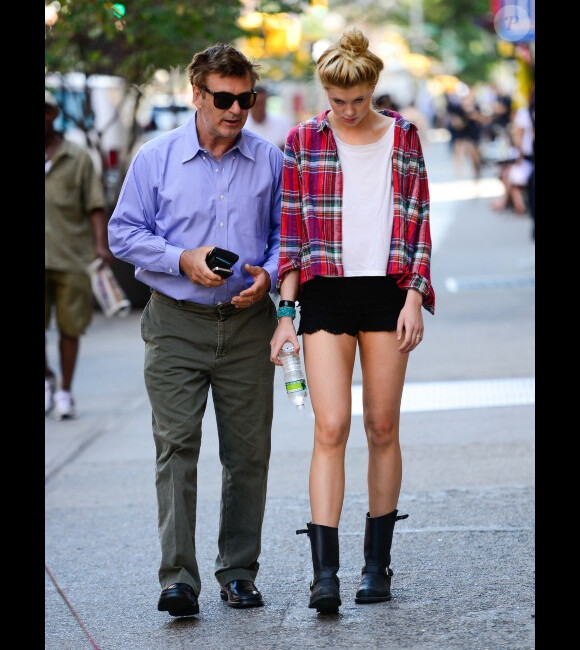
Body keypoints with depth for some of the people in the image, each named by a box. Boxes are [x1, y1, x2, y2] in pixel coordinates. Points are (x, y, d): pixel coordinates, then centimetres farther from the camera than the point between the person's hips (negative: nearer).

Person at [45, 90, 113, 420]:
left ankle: (65, 392, 16)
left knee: (70, 325, 3)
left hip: (71, 256, 0)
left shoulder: (77, 158, 6)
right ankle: (48, 379, 14)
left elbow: (95, 206, 3)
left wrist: (101, 244, -11)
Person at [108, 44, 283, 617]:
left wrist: (268, 275, -7)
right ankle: (177, 578, -11)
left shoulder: (269, 161, 6)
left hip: (247, 323, 2)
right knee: (176, 445, -10)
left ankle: (238, 571, 15)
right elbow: (123, 231, 3)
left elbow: (286, 233, 13)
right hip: (176, 324, -2)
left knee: (248, 451, 4)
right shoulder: (156, 159, 1)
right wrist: (183, 260, -11)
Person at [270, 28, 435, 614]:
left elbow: (420, 223, 9)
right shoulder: (303, 142, 4)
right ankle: (324, 571, -14)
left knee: (383, 428, 5)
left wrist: (415, 297, -1)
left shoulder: (403, 137, 8)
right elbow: (290, 231, 4)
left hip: (387, 292, 2)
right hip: (326, 295, -1)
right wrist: (286, 311, -2)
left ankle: (378, 561, 16)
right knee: (330, 428, -11)